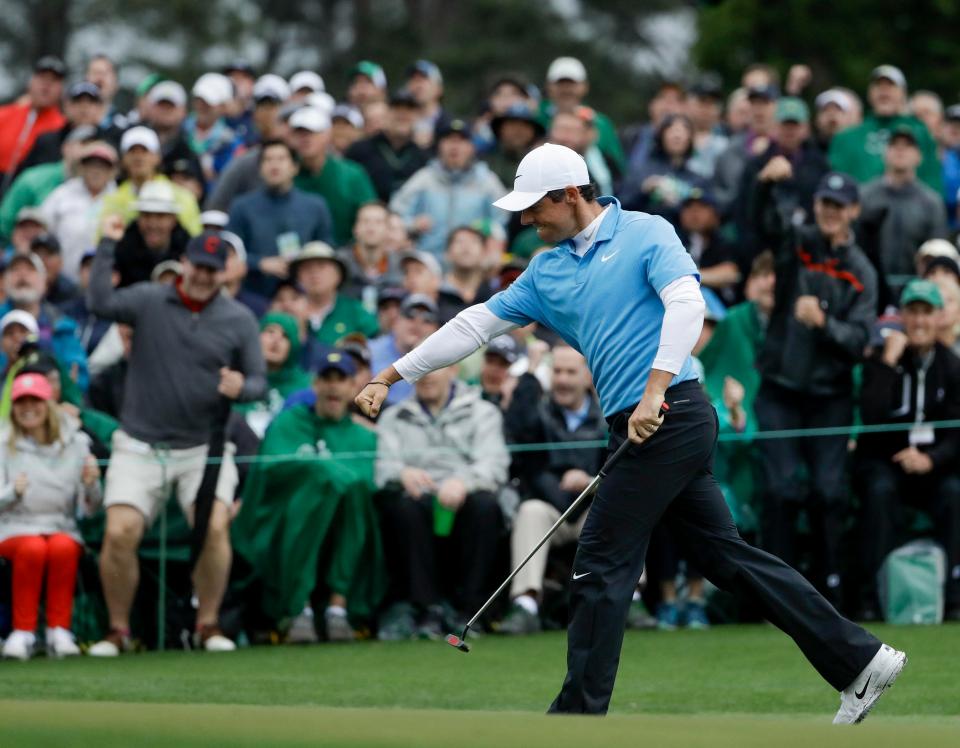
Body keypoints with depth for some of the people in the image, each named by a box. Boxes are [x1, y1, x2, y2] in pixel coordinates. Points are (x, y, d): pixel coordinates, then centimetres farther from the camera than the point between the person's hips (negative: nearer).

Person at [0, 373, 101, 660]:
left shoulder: (75, 444, 5)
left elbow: (90, 509, 4)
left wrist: (90, 485, -18)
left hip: (62, 528, 1)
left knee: (63, 547, -33)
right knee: (33, 548, -34)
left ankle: (59, 631, -26)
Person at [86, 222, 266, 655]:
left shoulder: (239, 320, 3)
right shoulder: (148, 301, 0)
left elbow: (259, 383, 4)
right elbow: (100, 303, -18)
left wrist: (242, 388, -19)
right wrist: (108, 245, -22)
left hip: (204, 448, 0)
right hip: (140, 446, 0)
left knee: (214, 527, -19)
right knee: (119, 533, -12)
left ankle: (208, 625, -2)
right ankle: (118, 629, 5)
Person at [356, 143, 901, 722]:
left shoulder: (646, 234, -5)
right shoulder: (547, 272, 17)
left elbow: (687, 304, -18)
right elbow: (476, 324, 18)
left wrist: (655, 390, -27)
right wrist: (391, 377, 15)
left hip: (671, 416, -8)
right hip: (640, 429, 8)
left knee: (603, 564, -6)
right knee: (725, 555, 9)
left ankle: (581, 713, -1)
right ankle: (859, 661, 12)